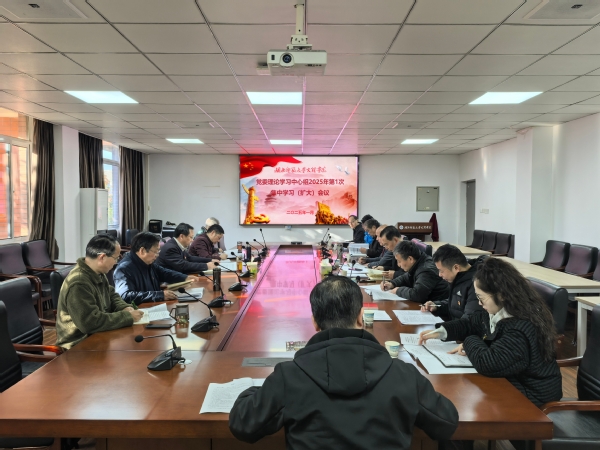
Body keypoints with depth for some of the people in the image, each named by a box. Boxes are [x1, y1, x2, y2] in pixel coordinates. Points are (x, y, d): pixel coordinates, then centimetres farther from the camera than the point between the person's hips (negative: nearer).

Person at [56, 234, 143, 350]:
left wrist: (125, 308, -3)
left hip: (96, 335, 9)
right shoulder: (78, 284, -27)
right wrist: (128, 316, -22)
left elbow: (111, 295, 18)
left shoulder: (98, 273, 3)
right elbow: (91, 323, -31)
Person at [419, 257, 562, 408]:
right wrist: (441, 331, -1)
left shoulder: (520, 329, -32)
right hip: (509, 380, 8)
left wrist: (470, 343, -18)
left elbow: (487, 363, -38)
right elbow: (470, 323, 13)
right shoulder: (499, 311, -3)